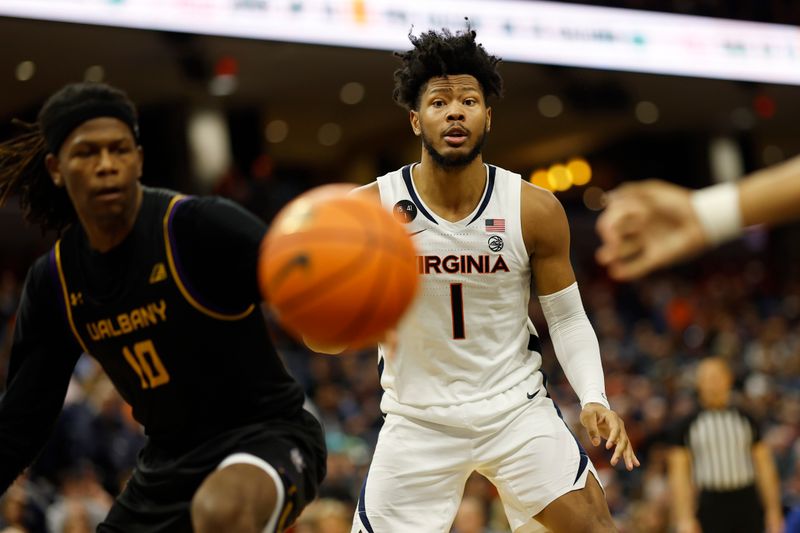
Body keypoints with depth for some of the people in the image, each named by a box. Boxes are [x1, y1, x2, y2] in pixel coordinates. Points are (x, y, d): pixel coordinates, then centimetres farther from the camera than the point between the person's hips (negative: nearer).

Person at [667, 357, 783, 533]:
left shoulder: (746, 420, 9)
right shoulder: (687, 426, 3)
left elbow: (764, 467, 10)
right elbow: (678, 475, 0)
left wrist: (774, 512, 5)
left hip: (747, 505, 2)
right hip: (712, 506, -2)